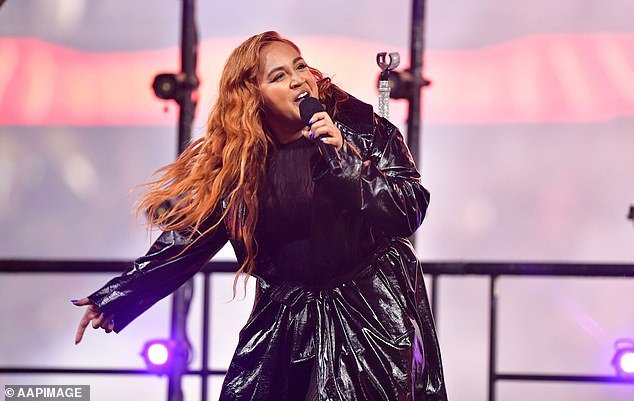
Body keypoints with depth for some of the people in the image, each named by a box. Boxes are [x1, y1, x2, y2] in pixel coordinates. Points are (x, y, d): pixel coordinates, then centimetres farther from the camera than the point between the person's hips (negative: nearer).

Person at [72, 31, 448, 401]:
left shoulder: (365, 129, -4)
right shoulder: (238, 165, 3)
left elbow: (412, 207, -10)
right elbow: (187, 238, 6)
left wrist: (344, 159, -22)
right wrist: (113, 299, 1)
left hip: (375, 313, -2)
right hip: (286, 326, 3)